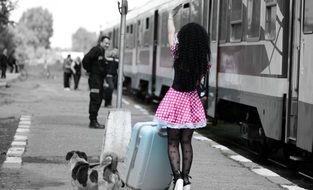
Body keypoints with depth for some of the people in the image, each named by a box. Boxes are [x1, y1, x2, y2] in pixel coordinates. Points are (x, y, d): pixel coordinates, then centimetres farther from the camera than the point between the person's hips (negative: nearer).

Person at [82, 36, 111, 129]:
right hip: (95, 78, -10)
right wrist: (89, 70, -12)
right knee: (95, 99, -10)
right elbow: (86, 59, -22)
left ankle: (94, 121, 20)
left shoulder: (102, 51, 17)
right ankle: (93, 122, -9)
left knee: (99, 99, 13)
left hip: (100, 79, 10)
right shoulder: (96, 50, -13)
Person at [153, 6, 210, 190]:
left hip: (175, 98, -3)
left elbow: (171, 35, 5)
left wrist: (171, 16, 19)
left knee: (173, 142, 2)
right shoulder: (203, 61, -7)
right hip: (192, 101, 3)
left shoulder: (179, 54, -12)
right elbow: (199, 81, 5)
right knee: (186, 142, 11)